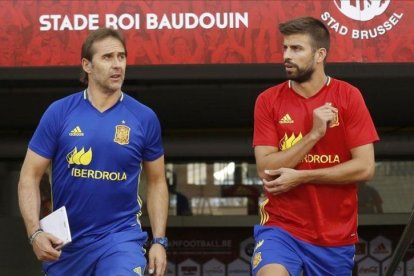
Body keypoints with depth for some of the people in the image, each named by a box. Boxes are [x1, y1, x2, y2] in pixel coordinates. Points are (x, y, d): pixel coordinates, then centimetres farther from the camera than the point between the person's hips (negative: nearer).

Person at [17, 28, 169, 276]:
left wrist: (159, 241, 2)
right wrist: (35, 233, -14)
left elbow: (157, 182, 9)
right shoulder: (59, 113, -3)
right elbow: (30, 177, -1)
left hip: (121, 237, -1)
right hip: (64, 243, 1)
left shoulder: (145, 118, 0)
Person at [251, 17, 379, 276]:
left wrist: (301, 177, -14)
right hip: (282, 226, -1)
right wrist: (313, 134, -18)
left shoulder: (348, 97, -3)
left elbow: (365, 167, -9)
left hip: (336, 234, 1)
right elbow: (266, 169, -8)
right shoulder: (268, 101, -1)